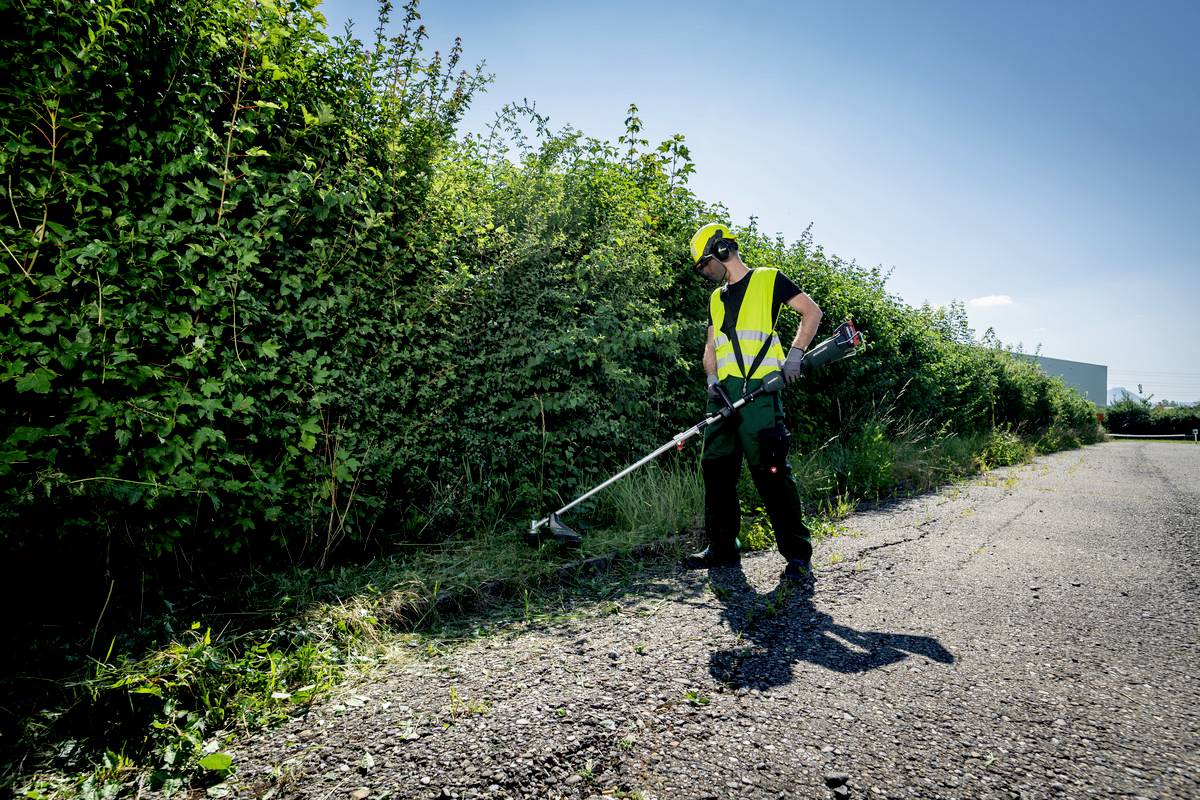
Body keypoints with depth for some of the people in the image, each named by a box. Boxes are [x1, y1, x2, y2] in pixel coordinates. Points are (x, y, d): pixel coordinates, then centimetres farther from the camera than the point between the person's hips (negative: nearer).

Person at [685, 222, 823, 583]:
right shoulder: (716, 298, 25)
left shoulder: (768, 279, 8)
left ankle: (798, 554, -4)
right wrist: (712, 379, 3)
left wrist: (795, 353, -8)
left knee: (770, 469, -12)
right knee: (716, 467, 6)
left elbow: (812, 311, 5)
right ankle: (722, 547, 19)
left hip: (759, 389, -7)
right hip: (724, 391, 7)